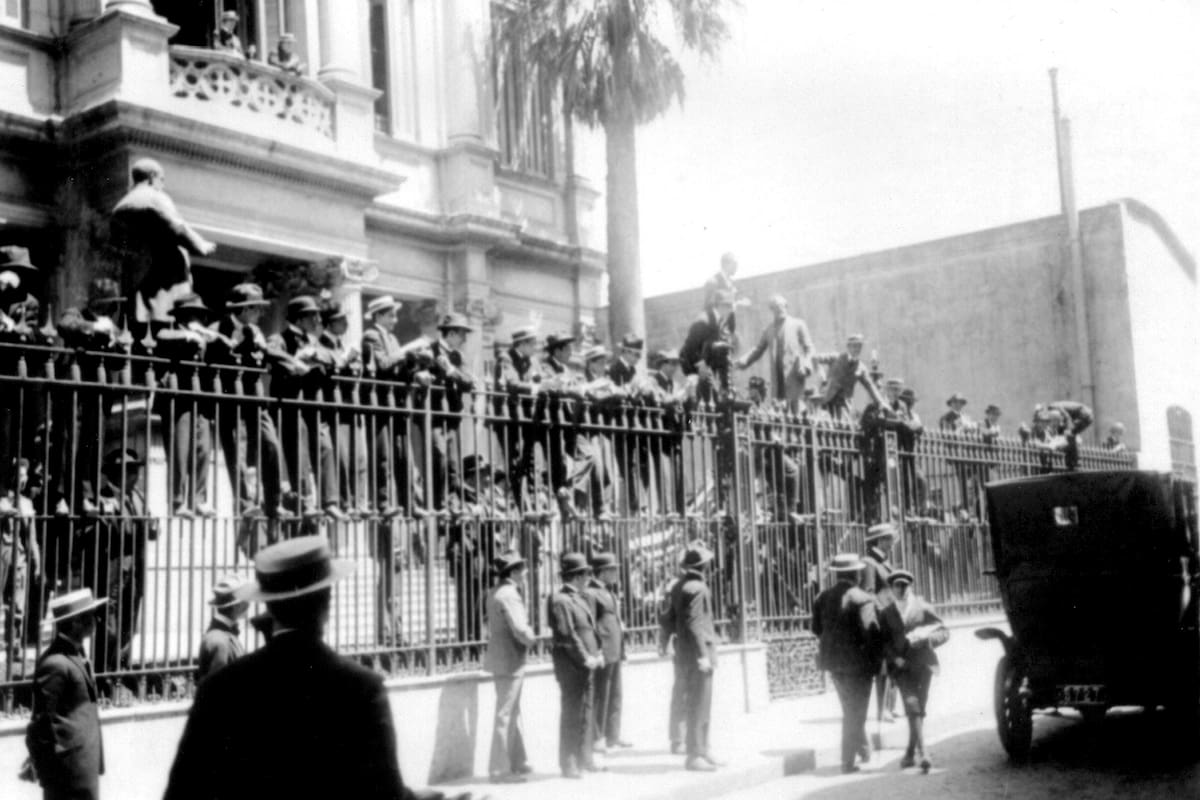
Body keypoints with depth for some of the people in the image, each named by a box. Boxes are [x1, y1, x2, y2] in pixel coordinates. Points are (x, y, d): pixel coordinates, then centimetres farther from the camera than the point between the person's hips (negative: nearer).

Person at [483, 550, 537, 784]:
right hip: (510, 660, -10)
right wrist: (532, 639, -6)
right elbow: (520, 629, -26)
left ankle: (518, 762, 28)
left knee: (513, 713, 18)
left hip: (502, 657, 10)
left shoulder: (496, 593, 11)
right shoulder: (508, 595, -19)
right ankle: (500, 770, 3)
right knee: (505, 715, -3)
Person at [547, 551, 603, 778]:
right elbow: (566, 636, -18)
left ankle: (584, 758, 23)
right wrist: (585, 658, -16)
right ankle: (568, 765, 3)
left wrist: (597, 654, 8)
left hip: (586, 664, 9)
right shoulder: (560, 600, -14)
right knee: (572, 714, -4)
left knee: (586, 712, 14)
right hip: (571, 665, -9)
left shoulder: (582, 598, 15)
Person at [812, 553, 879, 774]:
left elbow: (817, 629, 6)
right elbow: (871, 633, -20)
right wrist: (875, 661, -10)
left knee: (850, 708, 23)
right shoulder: (862, 599, -16)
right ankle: (847, 760, 6)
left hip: (833, 660, 6)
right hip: (857, 661, -6)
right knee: (855, 712, 4)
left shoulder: (822, 598, 2)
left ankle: (863, 748, 34)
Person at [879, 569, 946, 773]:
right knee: (912, 707, -14)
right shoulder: (887, 614, 10)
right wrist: (893, 657, -10)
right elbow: (883, 641, 8)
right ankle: (922, 753, -20)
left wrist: (926, 637, -15)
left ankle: (910, 752, 19)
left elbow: (944, 632, 3)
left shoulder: (923, 608, 4)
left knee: (918, 709, 3)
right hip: (901, 665, 0)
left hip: (922, 663, 0)